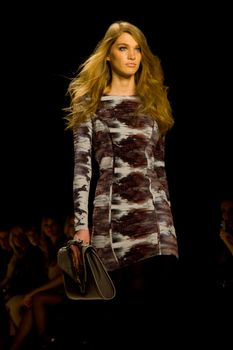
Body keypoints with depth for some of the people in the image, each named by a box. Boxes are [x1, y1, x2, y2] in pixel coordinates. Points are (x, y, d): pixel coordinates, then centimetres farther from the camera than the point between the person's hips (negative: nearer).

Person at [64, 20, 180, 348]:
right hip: (114, 216, -3)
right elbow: (82, 168, 1)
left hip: (156, 215, 3)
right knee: (126, 305, -9)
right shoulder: (92, 106, 9)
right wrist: (81, 225, -7)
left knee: (162, 302, -12)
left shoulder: (152, 105, 19)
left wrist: (167, 218, 14)